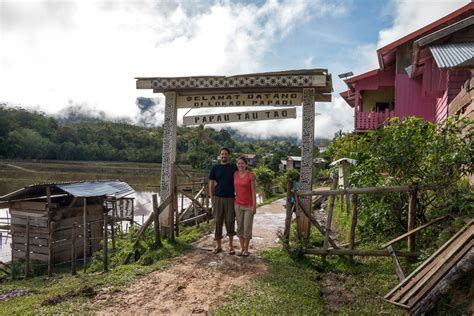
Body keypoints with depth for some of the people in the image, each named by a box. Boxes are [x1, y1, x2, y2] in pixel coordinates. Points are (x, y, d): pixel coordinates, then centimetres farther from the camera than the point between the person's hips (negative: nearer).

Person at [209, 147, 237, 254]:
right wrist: (211, 197, 1)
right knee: (218, 221, 5)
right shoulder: (215, 168, 6)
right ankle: (218, 245, 16)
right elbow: (211, 184, 8)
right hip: (217, 198, 1)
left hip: (230, 198, -1)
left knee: (230, 221, 2)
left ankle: (231, 246, 14)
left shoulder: (234, 167, 4)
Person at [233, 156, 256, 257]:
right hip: (238, 205, 4)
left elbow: (254, 191, -11)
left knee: (247, 228, 0)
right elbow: (234, 188, 10)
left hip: (249, 205, -4)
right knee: (240, 227, 9)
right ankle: (242, 248, 21)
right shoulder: (235, 174, 2)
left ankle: (246, 249, 17)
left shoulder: (251, 175, -12)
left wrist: (254, 206, -14)